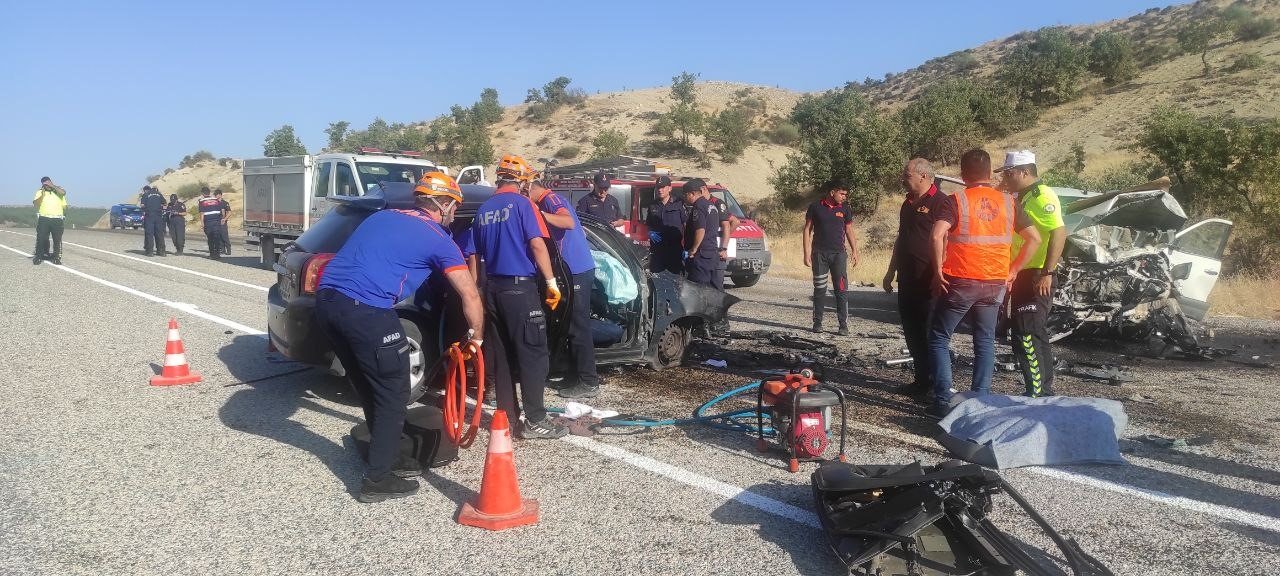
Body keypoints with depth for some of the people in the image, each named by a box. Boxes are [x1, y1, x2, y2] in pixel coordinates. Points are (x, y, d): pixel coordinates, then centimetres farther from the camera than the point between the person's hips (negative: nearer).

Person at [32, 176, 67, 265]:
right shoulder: (40, 192, 11)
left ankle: (56, 257, 12)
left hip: (57, 219, 1)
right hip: (44, 219, -1)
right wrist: (42, 194, -13)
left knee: (57, 240, 3)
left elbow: (63, 193, -9)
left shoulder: (58, 190, 15)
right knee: (41, 238, -4)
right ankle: (38, 257, 4)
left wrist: (53, 186, -3)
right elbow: (35, 203, -2)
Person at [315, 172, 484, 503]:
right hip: (365, 311, -8)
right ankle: (377, 480, 12)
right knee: (393, 394, 7)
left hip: (325, 300, 8)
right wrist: (476, 337, 17)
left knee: (370, 388, 22)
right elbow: (470, 296, 4)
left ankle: (386, 456, 34)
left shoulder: (382, 216, 24)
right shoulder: (438, 239, 5)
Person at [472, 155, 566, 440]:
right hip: (519, 287, -7)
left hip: (492, 287, 7)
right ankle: (535, 420, -4)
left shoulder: (483, 209, 13)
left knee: (500, 354, 11)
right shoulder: (521, 203, -6)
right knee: (533, 353, -3)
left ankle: (507, 414, 15)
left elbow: (475, 253, 19)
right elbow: (537, 244, -16)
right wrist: (551, 282, -11)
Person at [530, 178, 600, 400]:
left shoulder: (551, 199, -10)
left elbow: (569, 222, -29)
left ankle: (588, 383, -3)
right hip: (576, 269, 10)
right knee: (575, 325, 15)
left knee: (579, 327, -7)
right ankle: (581, 376, 23)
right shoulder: (549, 201, 20)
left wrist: (540, 214, -36)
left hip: (577, 271, -10)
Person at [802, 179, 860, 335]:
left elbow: (849, 231, 15)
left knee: (841, 290, -5)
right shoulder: (816, 207, 1)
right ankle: (817, 323, 13)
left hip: (839, 253, 1)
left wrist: (854, 251, 6)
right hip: (820, 253, -1)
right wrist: (807, 254, -2)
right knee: (819, 289, 5)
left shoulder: (844, 208, 7)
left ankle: (844, 325, -4)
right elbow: (807, 230, 4)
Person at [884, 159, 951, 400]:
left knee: (929, 334, -3)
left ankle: (933, 385, 6)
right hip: (907, 279, 9)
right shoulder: (908, 204, 17)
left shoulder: (940, 202, -11)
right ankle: (921, 379, 21)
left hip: (928, 281, -9)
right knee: (912, 333, 11)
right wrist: (891, 272, 24)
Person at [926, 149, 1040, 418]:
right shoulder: (1007, 202, 6)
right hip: (995, 283, 4)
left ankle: (943, 400, 1)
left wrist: (938, 271, -13)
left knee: (939, 338, 7)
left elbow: (938, 235, -23)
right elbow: (1034, 238, 5)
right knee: (985, 341, 14)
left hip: (960, 282, -4)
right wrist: (1013, 270, 9)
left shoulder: (957, 201, -7)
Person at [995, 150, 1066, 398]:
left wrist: (1047, 272, -27)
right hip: (1023, 277, 11)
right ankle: (1045, 391, 26)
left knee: (1026, 337, -10)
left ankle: (1036, 394, -6)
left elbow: (1059, 232, -24)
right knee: (1035, 336, 16)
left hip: (1037, 278, -11)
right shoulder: (1023, 198, 17)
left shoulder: (1042, 196, -14)